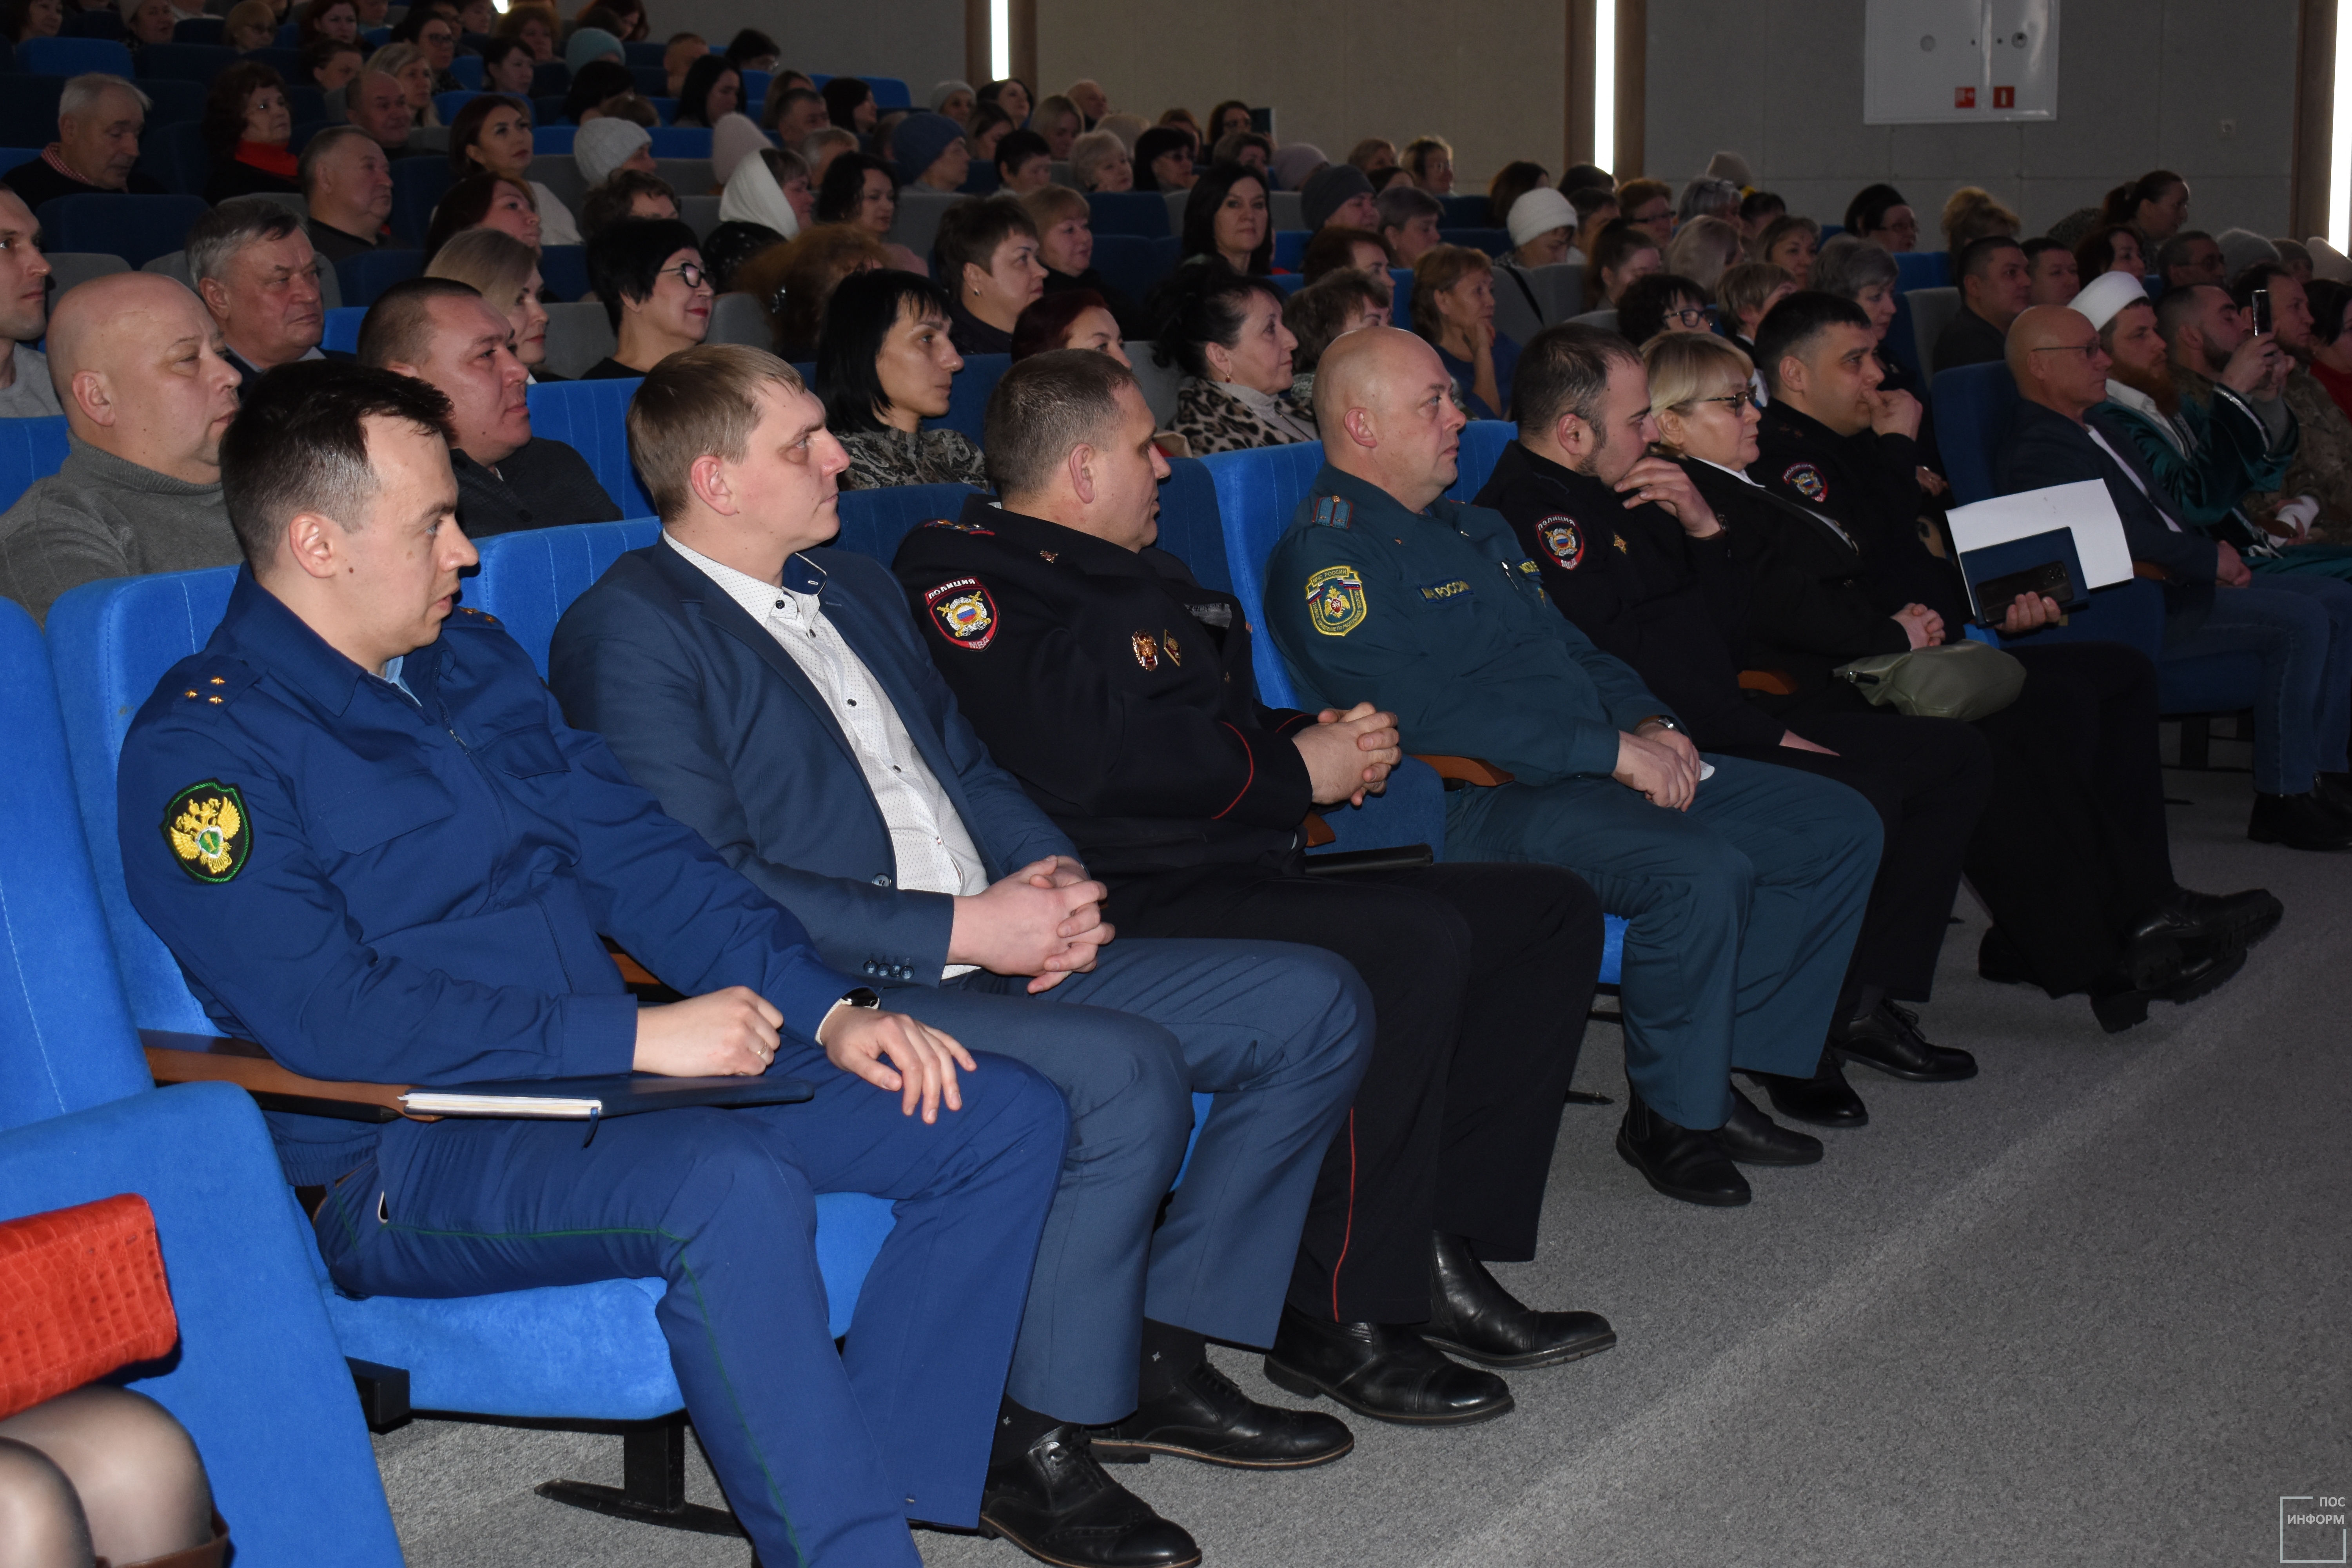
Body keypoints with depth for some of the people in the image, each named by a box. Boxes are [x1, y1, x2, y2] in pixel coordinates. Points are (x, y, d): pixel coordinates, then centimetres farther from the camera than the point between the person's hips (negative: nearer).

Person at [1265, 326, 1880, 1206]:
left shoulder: (1474, 529, 23)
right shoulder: (1327, 555, -8)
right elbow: (1419, 711, -20)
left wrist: (1649, 723, 4)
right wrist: (1608, 749, -20)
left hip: (1602, 770, 10)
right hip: (1481, 803, -10)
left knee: (1841, 827, 1)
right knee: (1702, 869, -33)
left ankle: (1720, 1071, 4)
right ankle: (1667, 1115, -11)